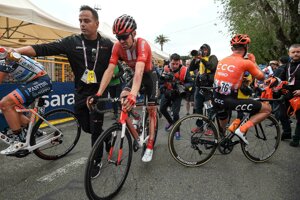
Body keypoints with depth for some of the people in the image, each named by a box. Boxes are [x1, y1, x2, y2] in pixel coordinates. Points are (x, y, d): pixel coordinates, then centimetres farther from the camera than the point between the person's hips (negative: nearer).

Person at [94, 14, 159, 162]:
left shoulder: (142, 44, -35)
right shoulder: (117, 47, -22)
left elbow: (139, 71, -50)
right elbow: (109, 70, -28)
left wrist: (133, 94, -65)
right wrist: (98, 94, -39)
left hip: (149, 76, -4)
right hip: (135, 75, 4)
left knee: (151, 110, -4)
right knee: (122, 99, -18)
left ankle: (150, 146, 8)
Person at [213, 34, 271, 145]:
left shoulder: (221, 61, 10)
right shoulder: (246, 62, -7)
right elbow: (261, 77, 6)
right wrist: (253, 61, 16)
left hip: (216, 99, 7)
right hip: (230, 101, -7)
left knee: (222, 126, 35)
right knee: (267, 109, 4)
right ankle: (242, 129, -5)